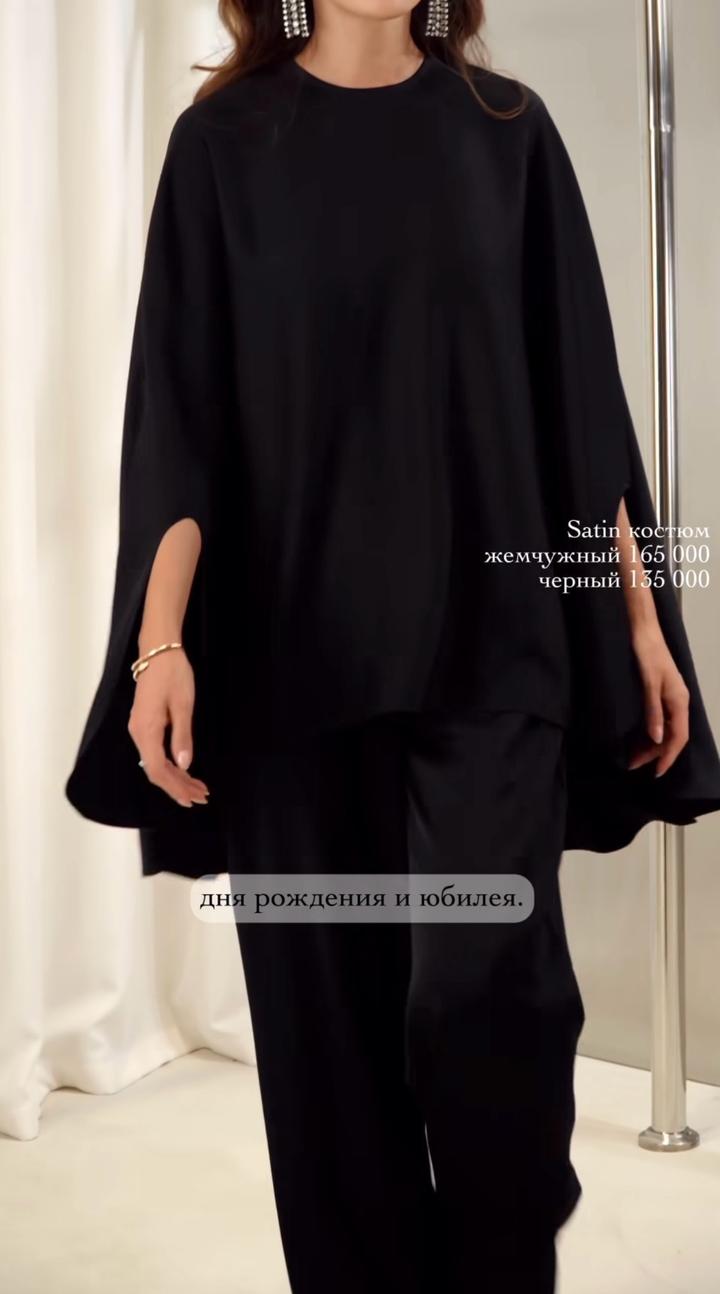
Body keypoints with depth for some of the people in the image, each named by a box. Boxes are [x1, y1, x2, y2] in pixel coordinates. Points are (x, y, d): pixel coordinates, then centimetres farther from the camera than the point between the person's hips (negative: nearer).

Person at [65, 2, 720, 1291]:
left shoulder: (506, 131, 9)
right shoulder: (224, 141, 6)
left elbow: (577, 387, 9)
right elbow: (178, 405, 0)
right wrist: (160, 637, -12)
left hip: (492, 637, 0)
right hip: (295, 641, 0)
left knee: (489, 982, -11)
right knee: (326, 1002, 5)